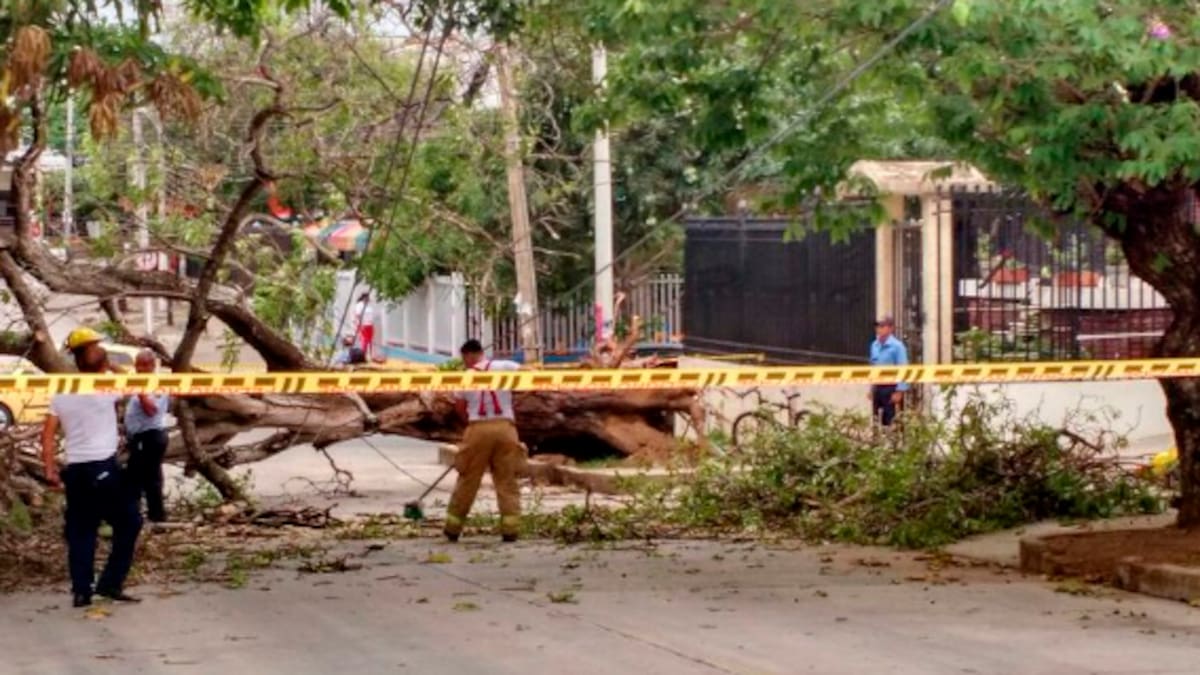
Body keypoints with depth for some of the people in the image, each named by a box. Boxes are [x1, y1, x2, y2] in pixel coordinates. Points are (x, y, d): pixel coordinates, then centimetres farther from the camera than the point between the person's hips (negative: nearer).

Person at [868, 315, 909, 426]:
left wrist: (899, 391, -17)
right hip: (877, 387, 7)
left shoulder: (897, 346, -13)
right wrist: (872, 388, 16)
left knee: (890, 421, -2)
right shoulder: (874, 345, 9)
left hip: (891, 388, -7)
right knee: (876, 420, 9)